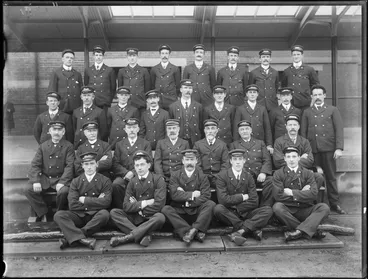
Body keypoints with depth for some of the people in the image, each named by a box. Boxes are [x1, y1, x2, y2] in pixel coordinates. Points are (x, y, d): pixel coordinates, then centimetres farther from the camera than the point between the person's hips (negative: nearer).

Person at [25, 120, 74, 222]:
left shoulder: (68, 146, 2)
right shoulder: (43, 146, 11)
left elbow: (70, 166, -7)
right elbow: (35, 165, 4)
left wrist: (62, 182, -20)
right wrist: (36, 181, -12)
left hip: (61, 178, -3)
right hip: (44, 178, 3)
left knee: (63, 191, -32)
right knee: (29, 189, -20)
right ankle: (43, 214, -2)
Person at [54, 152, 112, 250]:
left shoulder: (105, 181, 2)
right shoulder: (76, 182, 7)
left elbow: (106, 202, -12)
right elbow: (72, 205, -5)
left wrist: (84, 200, -8)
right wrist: (95, 202, -7)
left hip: (95, 216, -2)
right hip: (79, 216, 2)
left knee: (104, 214, -34)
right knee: (58, 215, -22)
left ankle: (71, 238, -31)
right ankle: (82, 239, -39)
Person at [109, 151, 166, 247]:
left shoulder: (158, 179, -5)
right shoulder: (132, 182, 7)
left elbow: (159, 204, -15)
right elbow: (126, 206, -4)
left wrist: (138, 208, -8)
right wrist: (144, 203, -15)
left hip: (151, 217, -4)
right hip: (135, 218, 4)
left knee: (160, 217, -35)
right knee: (113, 212, -16)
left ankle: (129, 237, -30)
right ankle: (144, 235, -30)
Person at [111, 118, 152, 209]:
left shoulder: (146, 144, 15)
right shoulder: (119, 144, 20)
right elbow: (115, 163, 9)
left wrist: (133, 173, -12)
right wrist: (126, 173, -11)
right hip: (123, 175, 2)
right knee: (115, 184, -31)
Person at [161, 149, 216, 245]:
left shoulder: (202, 176, 5)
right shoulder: (175, 175, 6)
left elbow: (205, 196, -9)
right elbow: (174, 194, -9)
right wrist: (192, 194, -10)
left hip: (196, 213, 0)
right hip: (179, 213, 1)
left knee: (211, 204, -25)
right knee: (165, 209, -27)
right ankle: (196, 233, -33)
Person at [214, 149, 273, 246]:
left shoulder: (248, 177, 4)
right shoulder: (222, 176, -5)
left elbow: (254, 201, -4)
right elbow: (223, 199, -18)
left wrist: (236, 207, -12)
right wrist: (242, 197, -10)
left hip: (245, 213, 3)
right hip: (229, 214, -2)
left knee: (268, 210, -19)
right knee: (218, 208, -34)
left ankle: (240, 231, -32)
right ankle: (252, 229, -25)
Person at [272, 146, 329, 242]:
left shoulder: (307, 173, 7)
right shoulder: (278, 174, 2)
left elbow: (313, 194, -9)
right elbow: (278, 195, -12)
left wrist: (291, 193, -11)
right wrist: (301, 192, -8)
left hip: (305, 210, 2)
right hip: (287, 211, -1)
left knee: (324, 207, -22)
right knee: (277, 207, -32)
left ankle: (299, 231, -33)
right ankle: (310, 231, -25)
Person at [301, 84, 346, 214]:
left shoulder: (333, 110, 12)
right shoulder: (307, 112, 15)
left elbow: (339, 129, 4)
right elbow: (303, 132, 11)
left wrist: (339, 148, -7)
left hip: (328, 148, -1)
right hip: (312, 149, 1)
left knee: (331, 176, 3)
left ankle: (335, 204, 13)